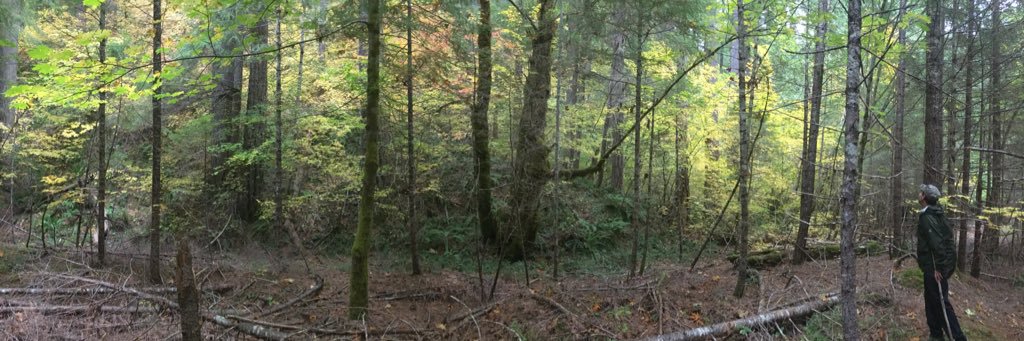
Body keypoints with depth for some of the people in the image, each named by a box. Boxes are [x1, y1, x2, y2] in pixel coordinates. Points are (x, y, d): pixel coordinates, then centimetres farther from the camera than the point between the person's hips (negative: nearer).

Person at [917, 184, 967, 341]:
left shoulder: (927, 217, -19)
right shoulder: (937, 214, 11)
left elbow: (937, 243, -26)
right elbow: (947, 237, 17)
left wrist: (938, 267, -24)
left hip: (934, 266, -10)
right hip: (945, 262, 10)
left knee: (940, 302, -6)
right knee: (931, 300, 17)